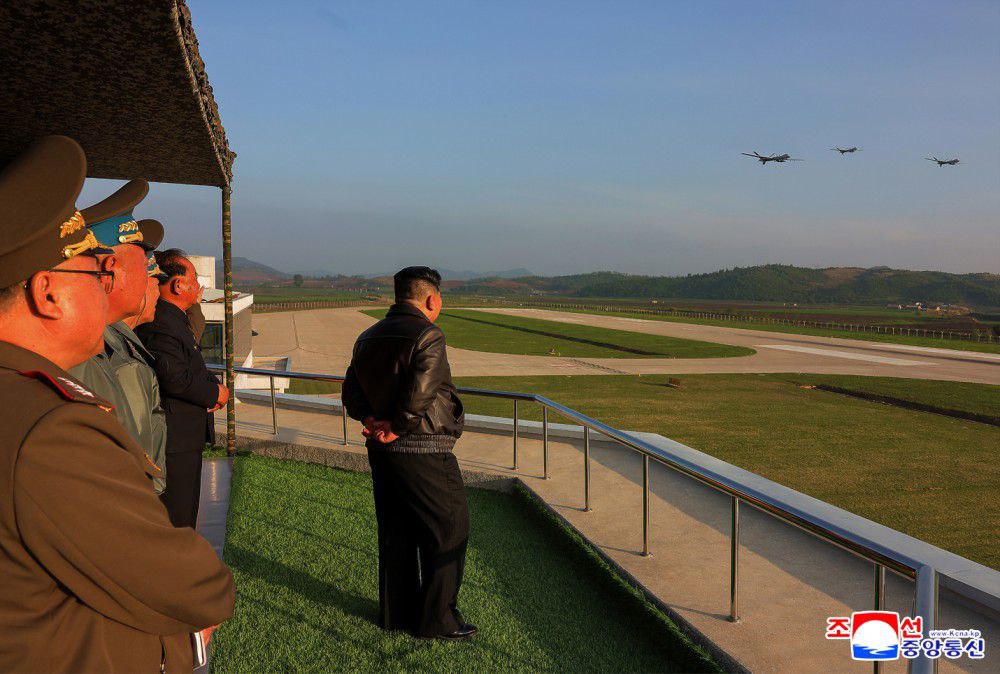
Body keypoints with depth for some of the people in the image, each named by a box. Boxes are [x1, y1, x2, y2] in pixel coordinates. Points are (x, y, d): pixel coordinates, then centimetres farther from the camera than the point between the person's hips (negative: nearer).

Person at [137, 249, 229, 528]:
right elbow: (174, 378, -27)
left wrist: (212, 385, 5)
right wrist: (215, 393, -13)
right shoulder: (161, 324, -19)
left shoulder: (174, 319, 16)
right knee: (176, 517, -2)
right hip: (174, 445, -11)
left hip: (184, 442, 11)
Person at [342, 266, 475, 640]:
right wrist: (397, 427, -10)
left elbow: (351, 395, 12)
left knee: (395, 532, 18)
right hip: (423, 452, -8)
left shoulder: (368, 338, 11)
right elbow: (419, 394, -25)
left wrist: (373, 420, -1)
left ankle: (395, 612, 29)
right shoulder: (427, 336, -16)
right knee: (448, 531, 6)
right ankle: (437, 619, 13)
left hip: (381, 452, 8)